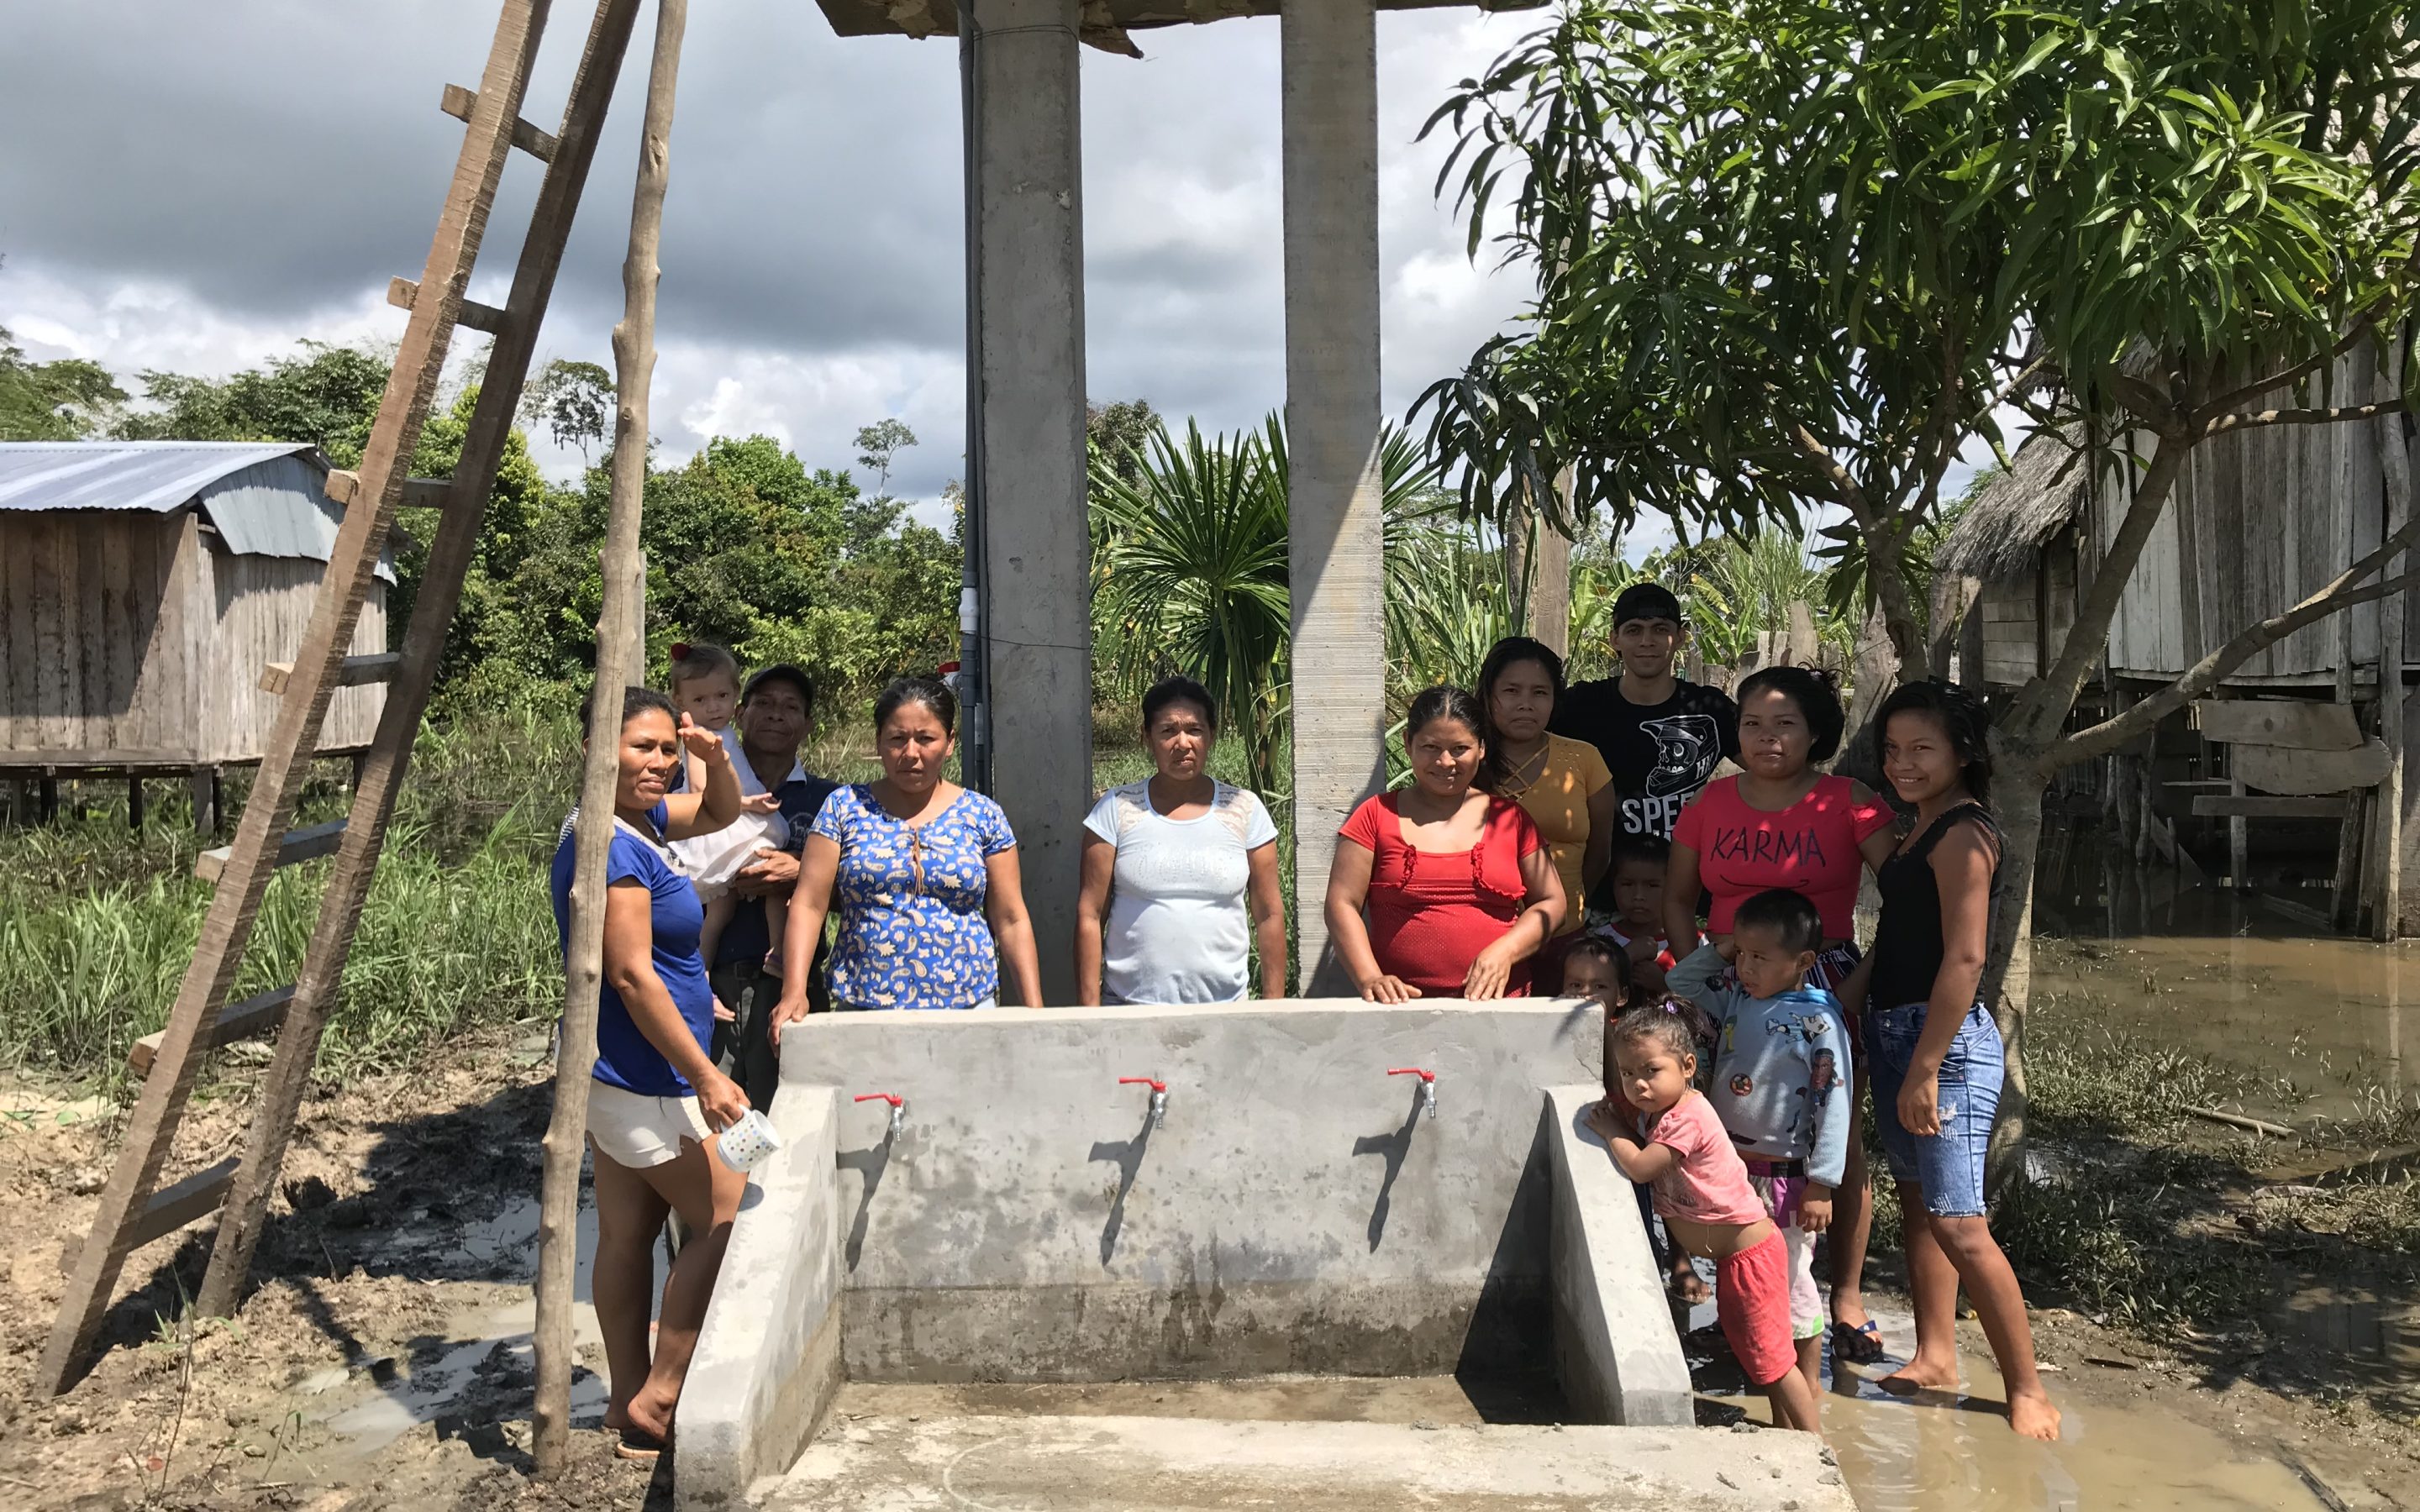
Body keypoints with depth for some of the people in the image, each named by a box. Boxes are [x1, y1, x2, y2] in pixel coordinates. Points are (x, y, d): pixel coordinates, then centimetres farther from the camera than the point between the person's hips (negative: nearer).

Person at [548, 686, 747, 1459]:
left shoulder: (642, 821, 8)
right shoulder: (613, 846, -20)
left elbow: (722, 812, 24)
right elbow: (633, 975, -23)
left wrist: (716, 758, 2)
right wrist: (705, 1076, -22)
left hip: (616, 1075, 10)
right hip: (644, 1078, -10)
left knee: (627, 1234, 14)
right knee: (727, 1221, -1)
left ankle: (629, 1405, 23)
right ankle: (658, 1399, 5)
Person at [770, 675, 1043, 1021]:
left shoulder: (983, 815, 5)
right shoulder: (844, 806, 4)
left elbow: (1011, 921, 5)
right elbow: (808, 905, -1)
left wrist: (1035, 1013, -1)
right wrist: (794, 990, -13)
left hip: (968, 1008, 1)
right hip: (862, 1011, 0)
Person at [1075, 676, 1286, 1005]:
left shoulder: (1244, 810, 3)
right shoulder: (1116, 810, -1)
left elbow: (1269, 915, 4)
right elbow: (1090, 916, -1)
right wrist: (1090, 1009, -5)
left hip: (1224, 1005, 1)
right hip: (1130, 1006, -1)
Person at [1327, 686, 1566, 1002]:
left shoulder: (1509, 818, 16)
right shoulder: (1377, 816, 11)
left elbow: (1551, 903, 16)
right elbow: (1342, 904, 5)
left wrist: (1505, 952, -2)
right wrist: (1371, 979, -9)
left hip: (1499, 1001, 1)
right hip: (1402, 1003, -1)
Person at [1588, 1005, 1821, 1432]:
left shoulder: (1687, 1117, -26)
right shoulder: (1649, 1105, 2)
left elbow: (1639, 1166, -27)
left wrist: (1610, 1128, -13)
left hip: (1749, 1250, -10)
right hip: (1729, 1254, 10)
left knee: (1769, 1355, -1)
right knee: (1749, 1347, 20)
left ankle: (1812, 1441, 11)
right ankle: (1783, 1427, 33)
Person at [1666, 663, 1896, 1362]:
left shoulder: (1846, 802, -5)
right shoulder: (1712, 802, 5)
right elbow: (1676, 898, 11)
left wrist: (1863, 980, -15)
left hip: (1824, 984, -3)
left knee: (1837, 1138, 1)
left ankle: (1846, 1294, 15)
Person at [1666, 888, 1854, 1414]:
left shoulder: (1818, 1022, -16)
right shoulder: (1734, 999, 3)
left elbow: (1833, 1106, -16)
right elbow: (1680, 982, 16)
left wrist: (1822, 1185, -17)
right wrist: (1718, 952, 1)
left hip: (1787, 1174, -6)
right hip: (1732, 1167, 6)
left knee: (1791, 1274, 4)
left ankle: (1807, 1381, 20)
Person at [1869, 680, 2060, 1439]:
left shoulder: (1963, 833, -14)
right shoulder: (1919, 829, 15)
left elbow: (1964, 957, -21)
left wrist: (1925, 1068, -22)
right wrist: (1902, 1058, 15)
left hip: (1947, 1041, -10)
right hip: (1896, 1033, 10)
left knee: (1958, 1224, -10)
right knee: (1917, 1203, 16)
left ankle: (2028, 1389, 1)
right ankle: (1935, 1357, 27)